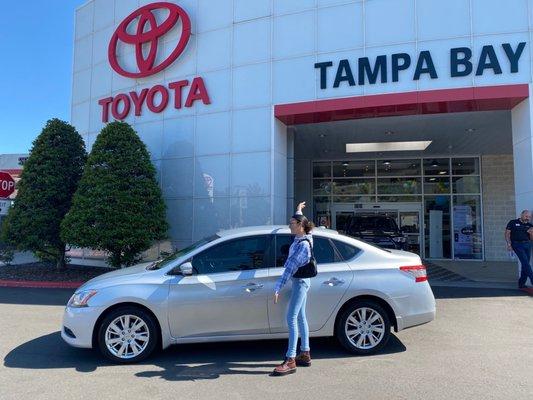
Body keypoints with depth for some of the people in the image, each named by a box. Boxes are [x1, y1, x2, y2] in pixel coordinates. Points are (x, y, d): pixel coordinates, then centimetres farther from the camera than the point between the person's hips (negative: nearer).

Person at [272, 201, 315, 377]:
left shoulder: (303, 244, -22)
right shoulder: (301, 238, 4)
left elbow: (291, 267, -27)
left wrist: (278, 288, -30)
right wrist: (299, 211, 40)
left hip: (300, 282, -10)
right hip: (300, 282, 10)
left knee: (291, 319, -10)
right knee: (300, 318, 15)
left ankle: (290, 361, -7)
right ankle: (305, 354, 25)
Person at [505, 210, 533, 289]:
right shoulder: (513, 223, 3)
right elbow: (507, 233, 1)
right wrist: (509, 244, -10)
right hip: (517, 244, -5)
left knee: (525, 264, 5)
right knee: (525, 263, -14)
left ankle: (521, 284, 14)